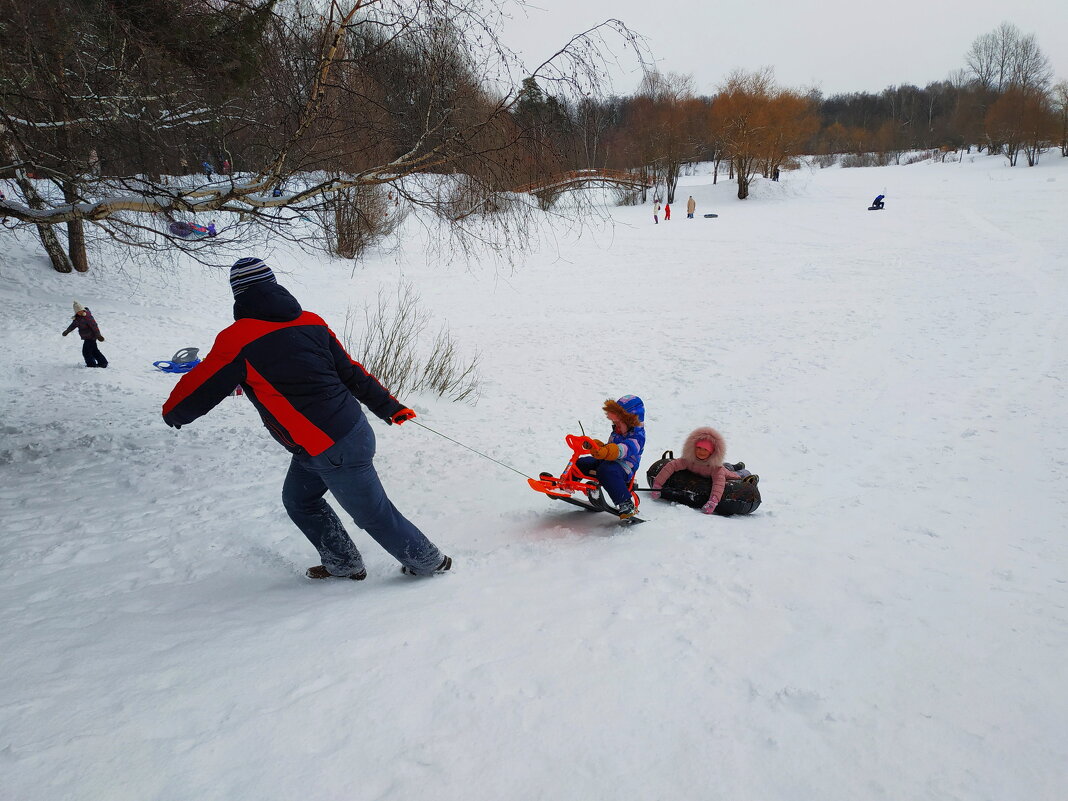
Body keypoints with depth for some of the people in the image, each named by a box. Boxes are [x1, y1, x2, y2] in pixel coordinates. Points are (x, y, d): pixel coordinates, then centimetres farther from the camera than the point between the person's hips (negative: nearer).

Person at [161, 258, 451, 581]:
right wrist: (388, 406, 18)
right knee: (299, 499, 25)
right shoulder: (310, 322, 3)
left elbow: (200, 387, 0)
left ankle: (428, 561, 26)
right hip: (353, 429, 8)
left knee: (375, 514, 10)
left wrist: (173, 412, 21)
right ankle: (343, 563, 36)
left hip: (333, 452, -8)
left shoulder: (237, 340, -14)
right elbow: (351, 372, 8)